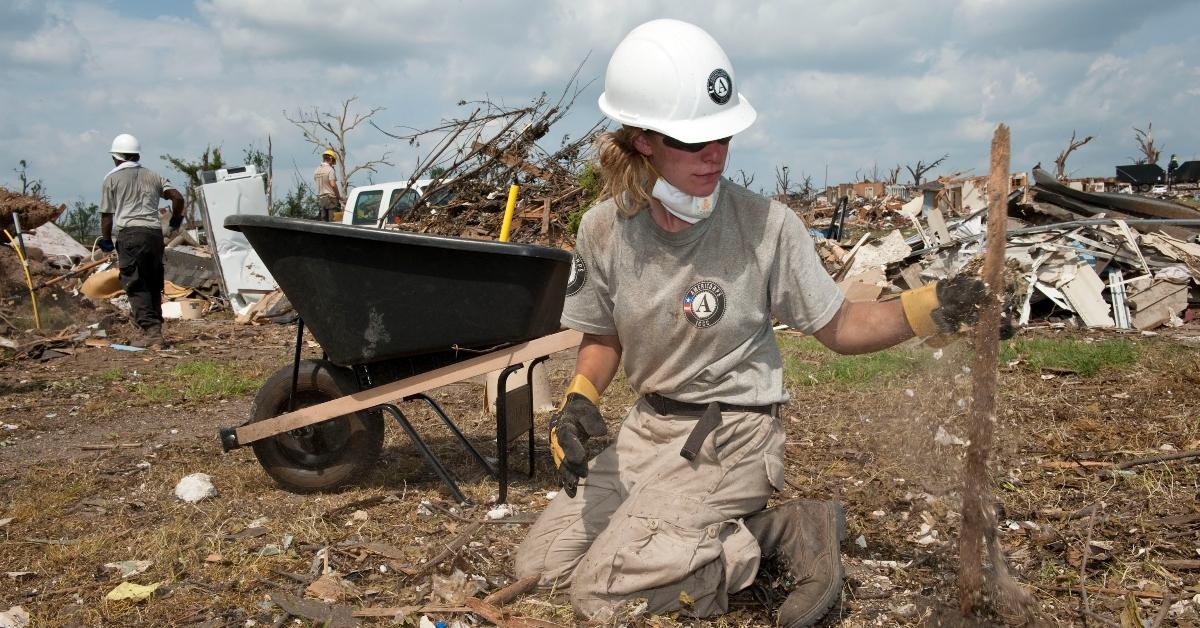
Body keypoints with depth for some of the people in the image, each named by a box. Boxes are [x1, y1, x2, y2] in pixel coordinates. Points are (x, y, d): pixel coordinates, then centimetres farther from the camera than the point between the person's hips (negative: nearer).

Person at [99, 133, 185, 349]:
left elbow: (107, 214, 4)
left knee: (136, 286, -5)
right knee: (153, 284, 12)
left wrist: (106, 240, 17)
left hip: (130, 234, -5)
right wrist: (176, 220, 25)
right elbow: (177, 197, 7)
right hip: (155, 233, 5)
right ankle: (155, 329, 13)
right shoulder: (152, 176, 17)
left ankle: (150, 331, -14)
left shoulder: (112, 178, 5)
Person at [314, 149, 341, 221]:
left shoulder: (316, 170, 13)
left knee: (324, 220, 8)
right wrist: (339, 196, -7)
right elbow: (333, 185, -16)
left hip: (321, 198, 7)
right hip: (331, 198, -7)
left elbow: (318, 185, 14)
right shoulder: (330, 169, -10)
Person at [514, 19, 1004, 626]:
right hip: (649, 426, 6)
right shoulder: (603, 229, -9)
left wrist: (923, 309, -26)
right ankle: (714, 528, 11)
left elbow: (839, 329, -9)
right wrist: (578, 398, -12)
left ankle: (779, 532, 0)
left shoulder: (767, 225, -19)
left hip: (732, 435, -5)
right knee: (538, 566, 7)